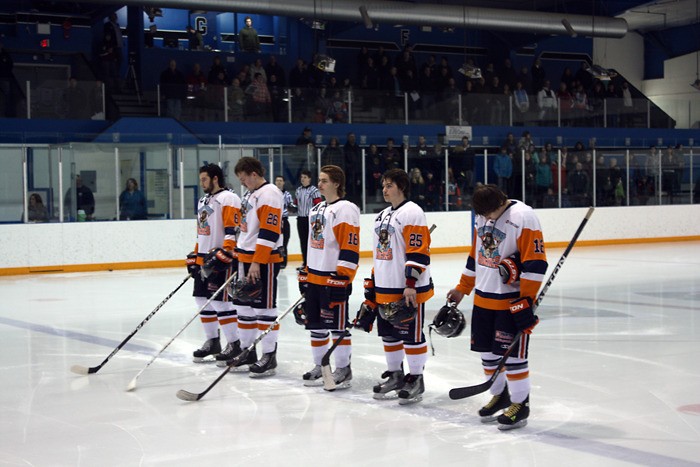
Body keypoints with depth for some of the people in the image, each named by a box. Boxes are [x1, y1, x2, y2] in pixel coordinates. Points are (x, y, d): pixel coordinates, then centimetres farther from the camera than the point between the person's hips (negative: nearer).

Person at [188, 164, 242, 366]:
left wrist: (224, 253, -26)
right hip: (204, 258, 10)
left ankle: (234, 344, -4)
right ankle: (212, 341, 22)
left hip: (222, 258, -10)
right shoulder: (203, 201, 20)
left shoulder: (228, 199, -10)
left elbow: (233, 230, -19)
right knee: (203, 300, 11)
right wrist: (195, 256, 22)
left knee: (220, 302, -11)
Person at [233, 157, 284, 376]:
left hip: (265, 260, -10)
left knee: (264, 307, -6)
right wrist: (241, 258, 21)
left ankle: (269, 356, -1)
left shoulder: (269, 194, -15)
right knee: (245, 305, 13)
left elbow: (269, 232, -22)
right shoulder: (251, 194, 17)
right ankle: (247, 351, 24)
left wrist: (257, 262, -24)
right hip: (247, 258, 10)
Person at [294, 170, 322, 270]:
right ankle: (305, 262, 17)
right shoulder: (298, 191, 13)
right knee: (303, 241, 10)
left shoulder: (314, 191, -9)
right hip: (300, 219, 7)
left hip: (310, 219, -7)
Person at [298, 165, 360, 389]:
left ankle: (343, 369, 7)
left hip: (334, 279, -9)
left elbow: (350, 247, -17)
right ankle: (320, 366, 24)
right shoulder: (316, 210, 16)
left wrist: (342, 277, -21)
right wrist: (305, 274, 20)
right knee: (316, 325, 13)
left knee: (337, 326, -2)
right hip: (314, 277, 9)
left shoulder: (345, 209, -11)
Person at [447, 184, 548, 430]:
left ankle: (520, 404, 8)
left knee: (512, 353, -5)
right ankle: (500, 395, 30)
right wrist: (462, 289, 22)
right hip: (483, 298, 8)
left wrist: (526, 300, -20)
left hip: (512, 300, -7)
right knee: (487, 350, 13)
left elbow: (535, 264, -19)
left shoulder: (523, 218, -18)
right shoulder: (483, 218, 7)